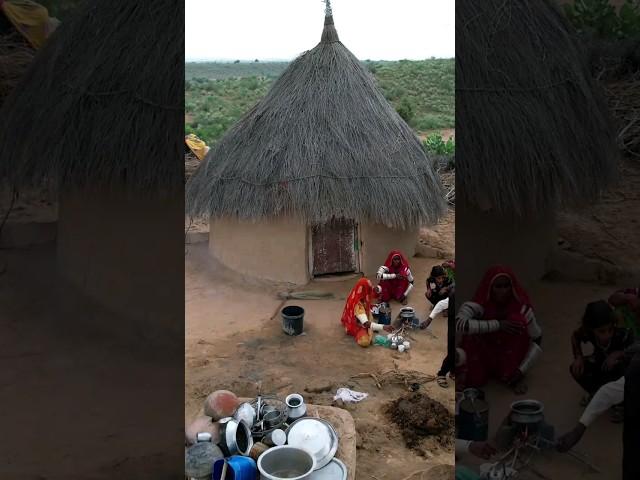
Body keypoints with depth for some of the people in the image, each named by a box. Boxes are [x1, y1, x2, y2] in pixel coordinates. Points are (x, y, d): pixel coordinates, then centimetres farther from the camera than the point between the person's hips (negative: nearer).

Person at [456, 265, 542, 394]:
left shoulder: (521, 307, -20)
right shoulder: (478, 305, -25)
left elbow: (537, 340, -13)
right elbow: (458, 324, -44)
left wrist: (522, 369, -24)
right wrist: (498, 324, -42)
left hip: (510, 356, 0)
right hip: (483, 354, 0)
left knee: (518, 321, -26)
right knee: (474, 380, -29)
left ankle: (513, 376, -8)